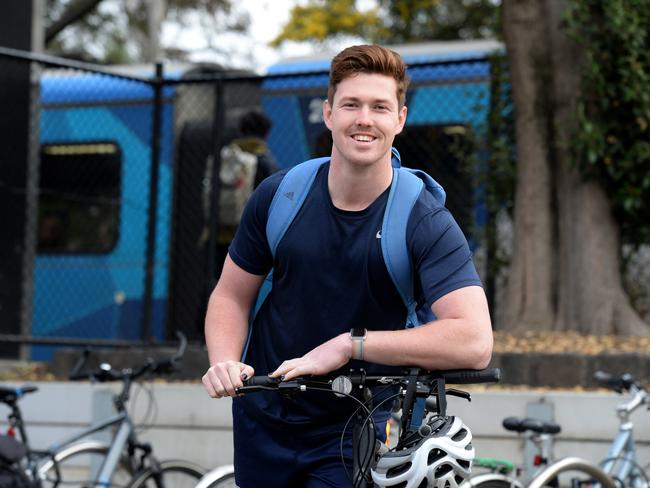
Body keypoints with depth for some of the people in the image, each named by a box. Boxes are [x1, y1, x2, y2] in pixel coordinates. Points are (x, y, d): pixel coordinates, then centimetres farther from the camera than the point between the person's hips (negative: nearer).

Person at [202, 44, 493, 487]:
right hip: (263, 425, 3)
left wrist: (349, 343, -30)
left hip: (353, 435, -3)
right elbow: (232, 295, 6)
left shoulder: (426, 224, -16)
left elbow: (474, 342, -29)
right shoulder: (279, 196, -6)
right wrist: (224, 363, -16)